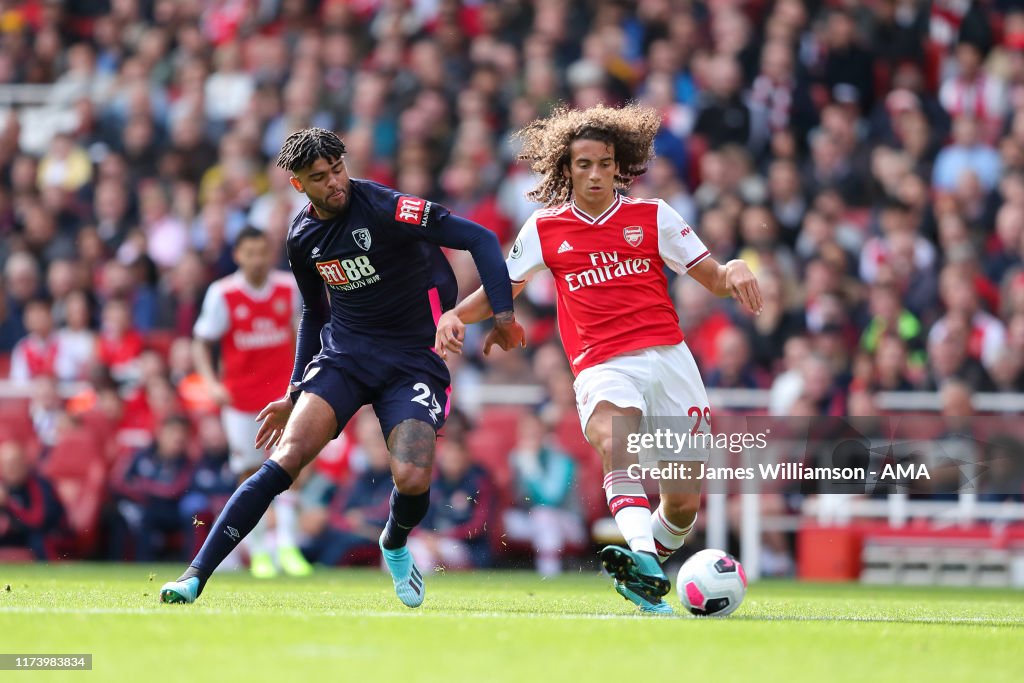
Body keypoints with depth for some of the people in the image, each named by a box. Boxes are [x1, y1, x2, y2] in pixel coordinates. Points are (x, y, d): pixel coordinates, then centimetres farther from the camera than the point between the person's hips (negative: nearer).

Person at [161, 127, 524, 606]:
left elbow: (480, 239, -16)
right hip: (343, 353, 3)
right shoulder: (302, 238, 3)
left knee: (413, 480, -22)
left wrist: (502, 315, -23)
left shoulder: (385, 209, -16)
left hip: (414, 361, -3)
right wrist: (294, 395, 22)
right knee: (287, 459, -18)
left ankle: (395, 545, 17)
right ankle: (196, 575, -18)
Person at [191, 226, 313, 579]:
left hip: (281, 390, 1)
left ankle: (288, 546, -11)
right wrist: (211, 382, -20)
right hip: (239, 396, -1)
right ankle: (258, 551, 12)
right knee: (250, 473, 1)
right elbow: (201, 342, -5)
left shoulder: (289, 288, 0)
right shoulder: (222, 294, -8)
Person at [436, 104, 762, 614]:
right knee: (614, 443, -37)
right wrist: (455, 315, -1)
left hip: (668, 357, 2)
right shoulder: (544, 228, 11)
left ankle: (643, 576, 26)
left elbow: (713, 279, 11)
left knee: (684, 503, -1)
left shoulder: (652, 216, 10)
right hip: (602, 367, -2)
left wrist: (734, 271, -12)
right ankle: (642, 556, -57)